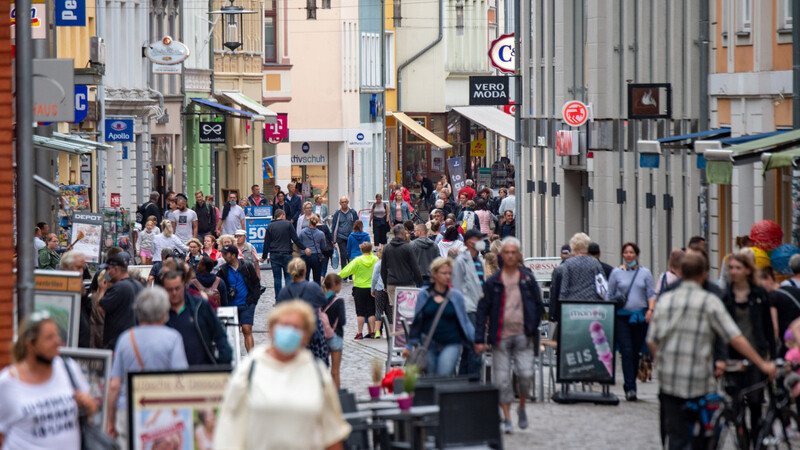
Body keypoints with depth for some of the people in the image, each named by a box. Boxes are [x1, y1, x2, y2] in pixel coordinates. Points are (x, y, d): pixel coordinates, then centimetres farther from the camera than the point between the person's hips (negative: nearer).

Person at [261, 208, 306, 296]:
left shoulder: (270, 226, 5)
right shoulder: (288, 224, -2)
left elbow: (266, 243, 5)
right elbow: (295, 239, -5)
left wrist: (264, 256, 13)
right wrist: (304, 249, 3)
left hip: (274, 255, 2)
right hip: (286, 254, -2)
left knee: (277, 278, 5)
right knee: (288, 276, 3)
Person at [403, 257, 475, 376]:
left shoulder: (456, 295, 3)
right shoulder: (424, 295, 5)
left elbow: (465, 321, 9)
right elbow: (417, 322, 13)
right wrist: (409, 346, 15)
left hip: (451, 345, -2)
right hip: (429, 345, 2)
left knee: (444, 375, -19)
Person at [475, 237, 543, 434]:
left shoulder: (528, 279, 6)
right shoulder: (493, 282, 4)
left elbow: (539, 306, 14)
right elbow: (482, 310, 4)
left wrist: (532, 328, 2)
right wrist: (480, 339, -3)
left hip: (523, 335, 0)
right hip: (501, 336, 0)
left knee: (525, 374, -11)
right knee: (502, 379, -2)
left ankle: (522, 407, 16)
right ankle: (507, 419, 7)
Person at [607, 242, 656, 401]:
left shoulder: (645, 273, 9)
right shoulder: (616, 273, 7)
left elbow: (651, 294, 6)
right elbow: (609, 295, 11)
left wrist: (650, 310, -10)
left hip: (640, 316, 2)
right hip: (622, 316, -2)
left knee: (636, 352, 6)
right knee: (626, 352, -12)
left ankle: (630, 385, 18)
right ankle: (630, 388, -15)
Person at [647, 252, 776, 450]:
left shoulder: (665, 300, 7)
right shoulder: (709, 301, -6)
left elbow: (651, 342, 8)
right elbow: (735, 339, -9)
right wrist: (762, 364, -4)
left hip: (668, 381, 3)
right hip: (699, 382, -3)